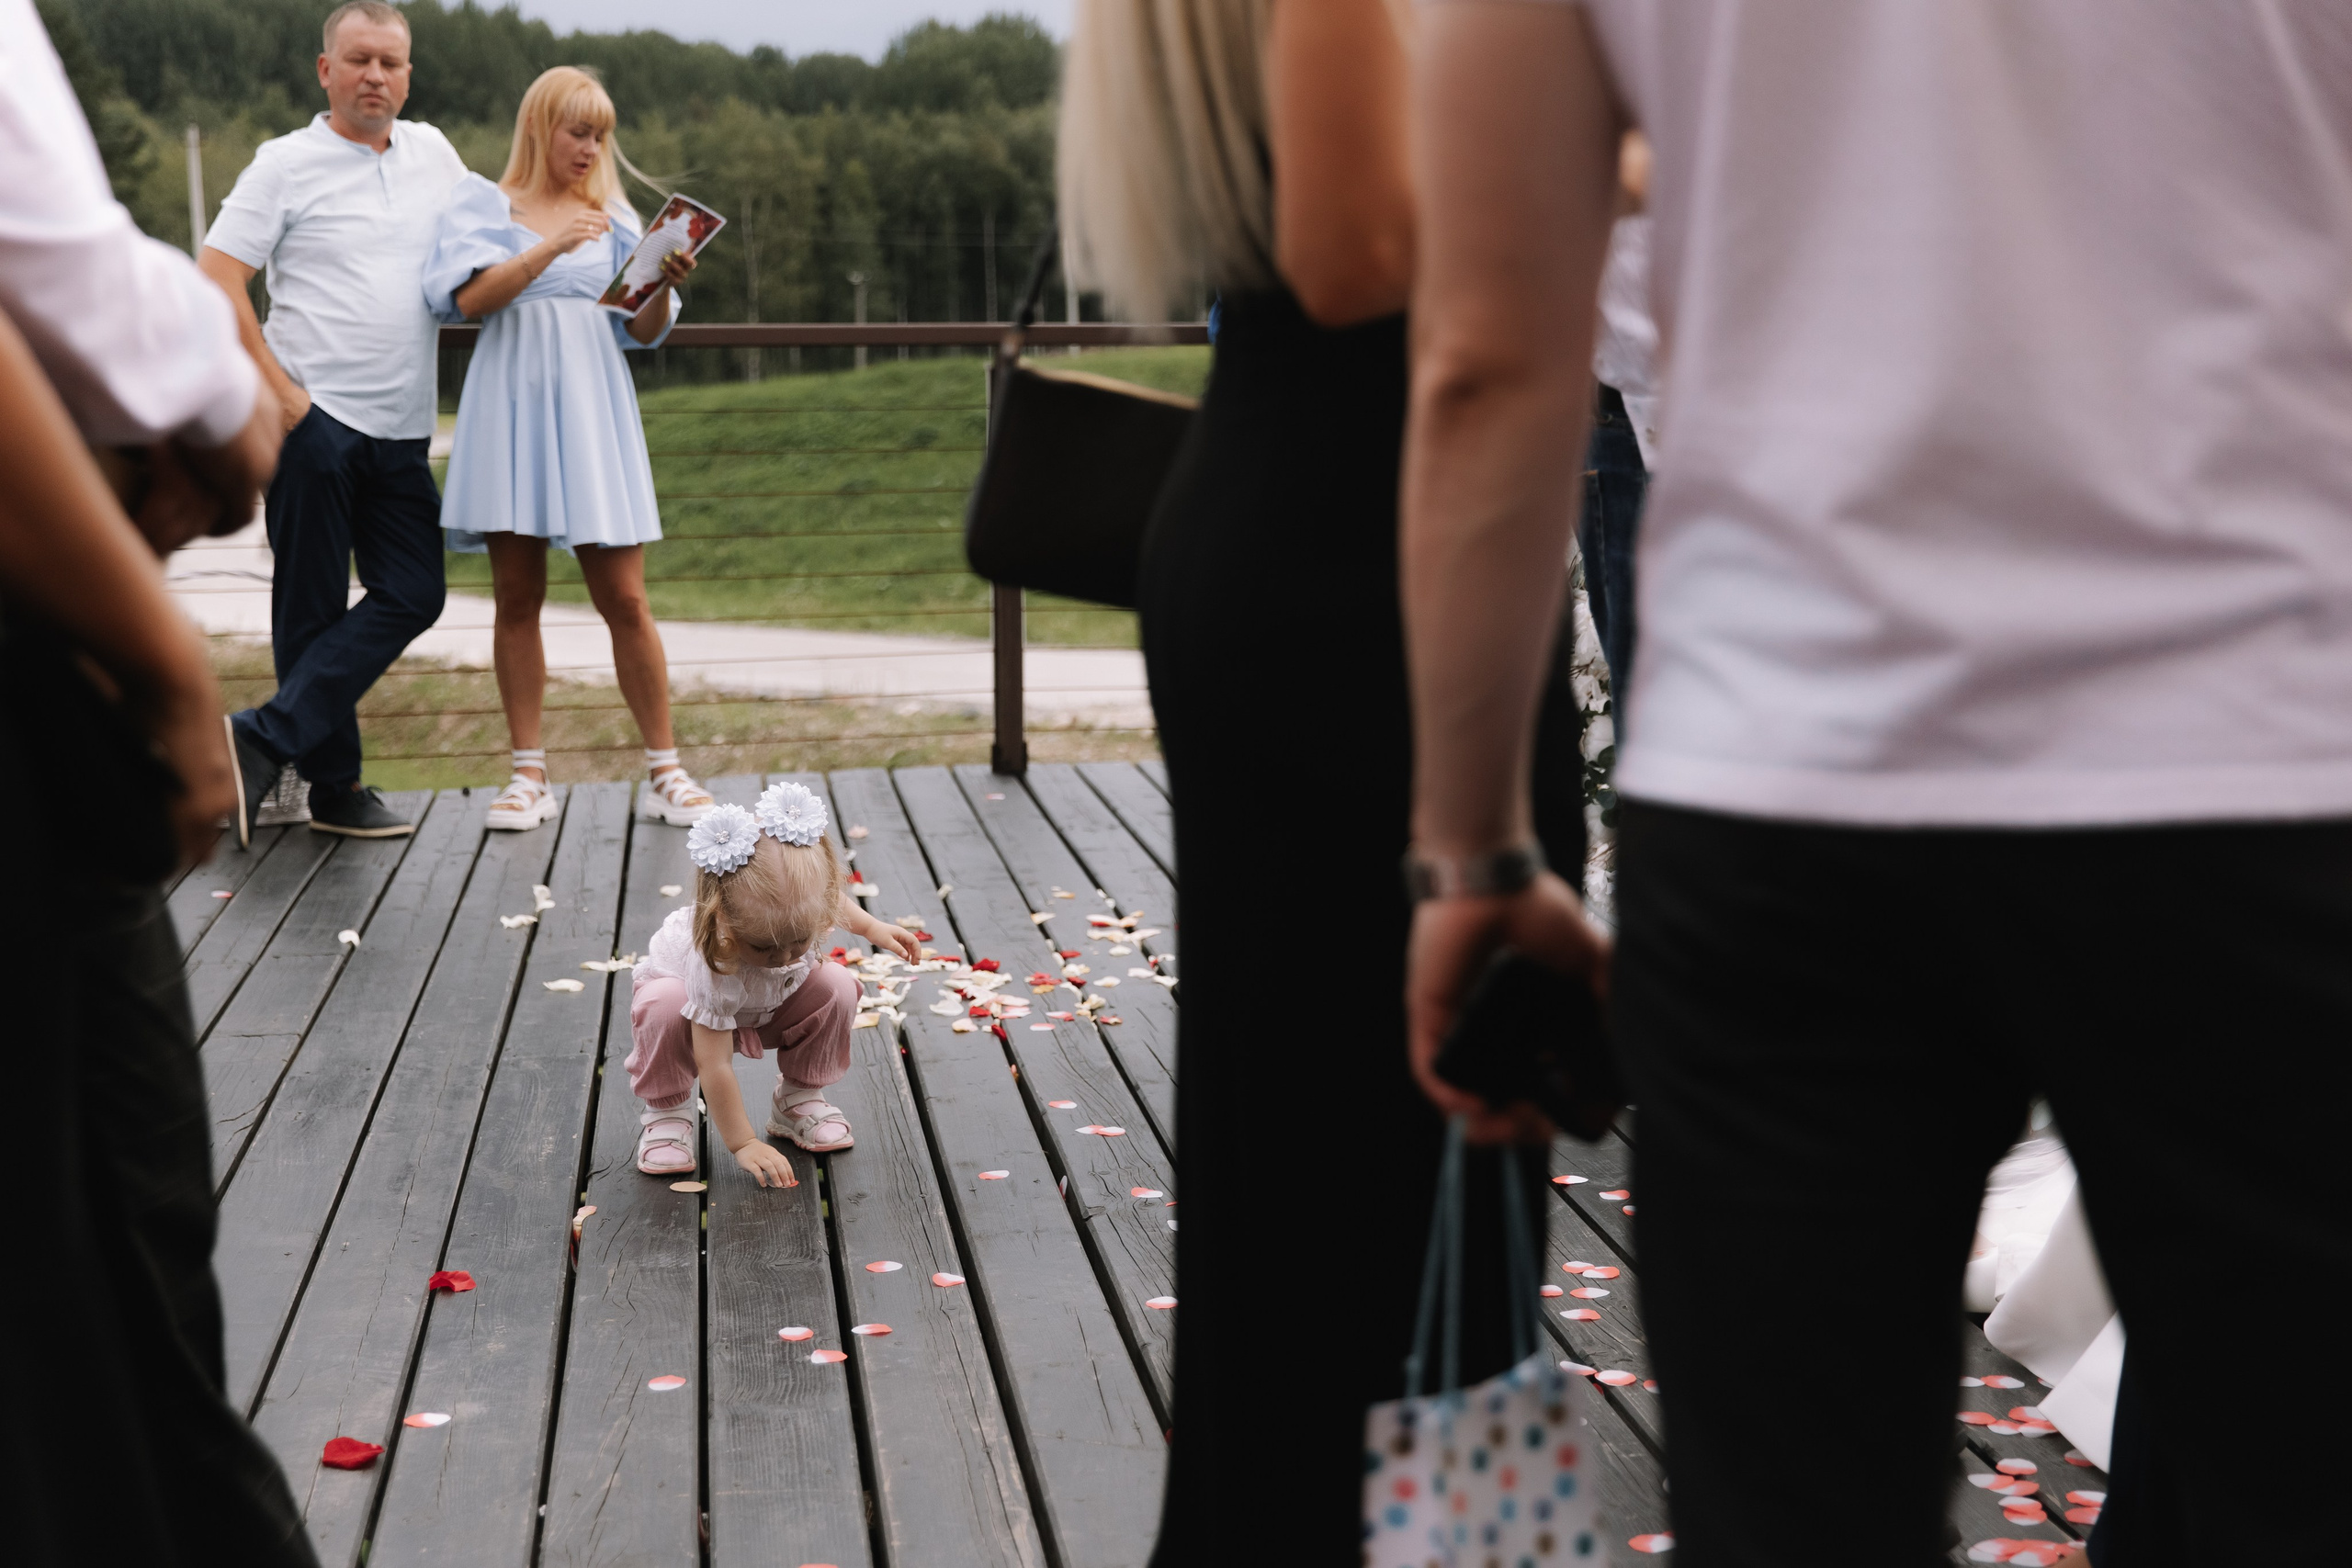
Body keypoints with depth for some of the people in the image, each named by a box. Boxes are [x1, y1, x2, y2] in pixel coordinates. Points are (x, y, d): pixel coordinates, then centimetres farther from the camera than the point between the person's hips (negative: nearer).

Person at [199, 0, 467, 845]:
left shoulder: (432, 150, 13)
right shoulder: (287, 164, -3)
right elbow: (215, 281, -7)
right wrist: (280, 390, -13)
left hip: (401, 429, 6)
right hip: (315, 422, -6)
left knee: (412, 595, -2)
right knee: (312, 607, 0)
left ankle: (264, 739, -1)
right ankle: (334, 787, 7)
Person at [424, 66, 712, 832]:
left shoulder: (610, 216, 14)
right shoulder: (484, 203, 8)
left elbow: (643, 331, 9)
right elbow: (471, 295, -9)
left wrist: (665, 283, -10)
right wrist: (550, 248, -18)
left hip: (590, 408, 1)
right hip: (512, 405, -1)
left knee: (624, 598, -4)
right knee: (516, 598, 2)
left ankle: (665, 770, 3)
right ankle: (529, 775, 9)